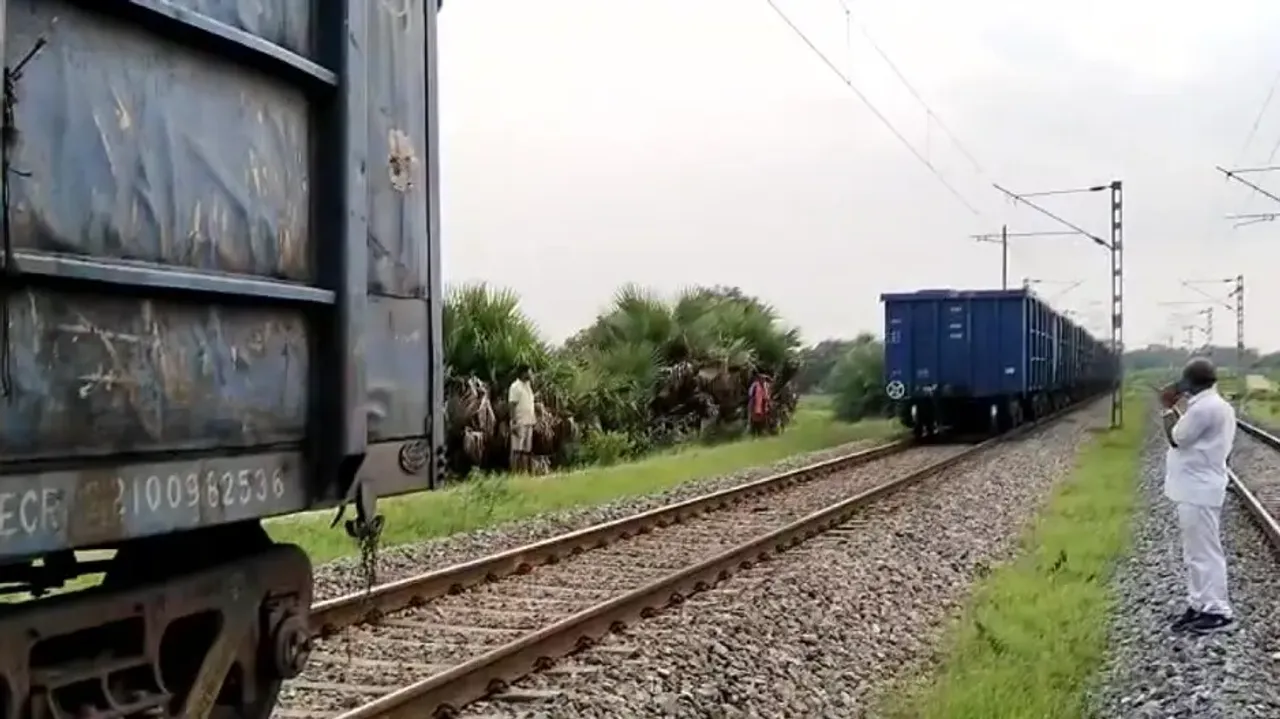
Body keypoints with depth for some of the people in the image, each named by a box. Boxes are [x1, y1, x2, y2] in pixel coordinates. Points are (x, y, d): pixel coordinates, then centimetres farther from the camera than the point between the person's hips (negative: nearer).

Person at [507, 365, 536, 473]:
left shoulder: (528, 385, 15)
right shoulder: (515, 386, -10)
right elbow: (512, 406, -14)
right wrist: (514, 423, -20)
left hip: (529, 423, 8)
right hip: (519, 423, -8)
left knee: (527, 450, 8)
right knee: (517, 450, -6)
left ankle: (525, 472, 11)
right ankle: (515, 473, -5)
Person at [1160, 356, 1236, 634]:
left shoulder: (1204, 407, -21)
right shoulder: (1212, 405, 13)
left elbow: (1176, 438, -15)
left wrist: (1168, 407, -5)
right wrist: (1175, 408, 13)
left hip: (1198, 491, -11)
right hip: (1196, 489, 11)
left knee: (1205, 552, -4)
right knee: (1196, 553, 16)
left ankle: (1217, 611, 2)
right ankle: (1200, 605, 23)